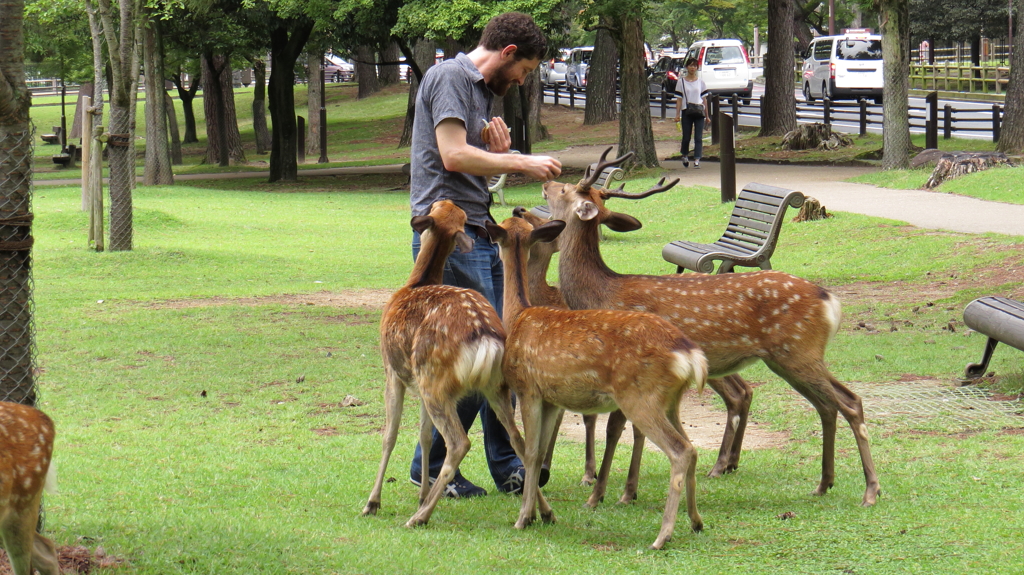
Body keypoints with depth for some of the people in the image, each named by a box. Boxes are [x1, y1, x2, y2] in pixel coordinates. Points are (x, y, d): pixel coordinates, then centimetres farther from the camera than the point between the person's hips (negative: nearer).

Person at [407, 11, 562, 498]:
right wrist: (524, 164, -11)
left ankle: (508, 469, 14)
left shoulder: (483, 91, 23)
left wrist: (498, 151, 4)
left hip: (479, 235, 10)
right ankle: (432, 467, -1)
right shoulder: (448, 77, -7)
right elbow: (453, 155, -17)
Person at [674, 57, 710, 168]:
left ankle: (697, 159, -6)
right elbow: (679, 99, 4)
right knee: (686, 137, 4)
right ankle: (685, 156, 29)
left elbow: (704, 99, 10)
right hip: (686, 112, -1)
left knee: (698, 137, -6)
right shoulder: (681, 82, 5)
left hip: (699, 113, 1)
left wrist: (707, 116, 9)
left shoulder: (700, 82, 9)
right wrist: (677, 114, -4)